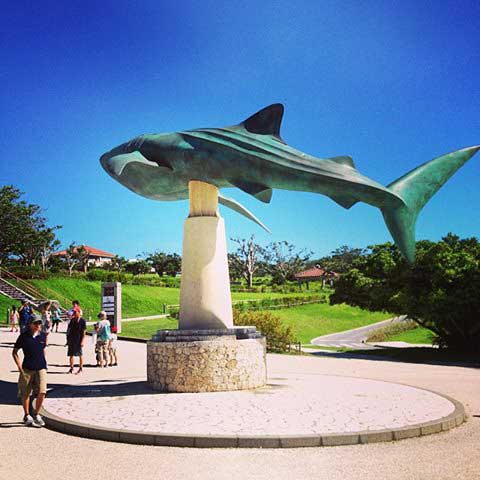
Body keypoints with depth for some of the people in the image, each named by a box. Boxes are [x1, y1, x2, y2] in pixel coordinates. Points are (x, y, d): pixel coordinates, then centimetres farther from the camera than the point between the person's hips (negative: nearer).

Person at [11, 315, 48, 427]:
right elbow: (14, 352, 3)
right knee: (25, 394, 8)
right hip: (27, 368, -1)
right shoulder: (24, 336, -4)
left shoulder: (43, 336, 4)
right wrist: (19, 367, -4)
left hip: (41, 368, 1)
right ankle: (27, 416, 27)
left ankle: (36, 414, 11)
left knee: (42, 392, -10)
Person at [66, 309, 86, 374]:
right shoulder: (72, 320, 8)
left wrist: (82, 341, -16)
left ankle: (80, 368, 13)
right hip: (72, 340, 5)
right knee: (71, 355, 8)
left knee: (80, 355, 4)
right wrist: (68, 339, 9)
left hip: (79, 340, -5)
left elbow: (84, 332, -9)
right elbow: (69, 330, 13)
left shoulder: (82, 321, -7)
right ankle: (71, 368, 19)